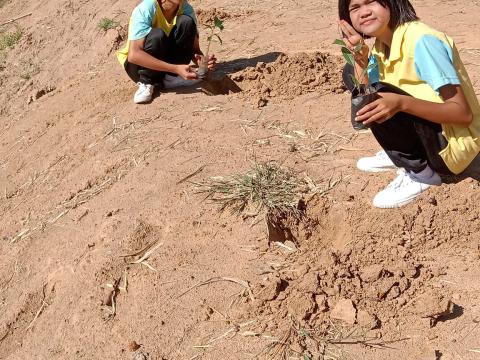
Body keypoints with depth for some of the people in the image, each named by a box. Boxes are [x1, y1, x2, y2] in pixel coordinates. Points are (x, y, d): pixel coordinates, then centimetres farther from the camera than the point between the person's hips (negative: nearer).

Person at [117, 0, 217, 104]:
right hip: (139, 64, -4)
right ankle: (145, 83, -13)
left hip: (168, 59, 4)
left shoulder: (186, 9, -11)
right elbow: (133, 55, -34)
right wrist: (175, 68, -40)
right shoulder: (145, 9, -25)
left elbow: (195, 49, -8)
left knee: (186, 21, -19)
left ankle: (170, 77, -11)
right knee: (157, 35, -34)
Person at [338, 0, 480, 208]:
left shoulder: (422, 41, -24)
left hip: (452, 144, -8)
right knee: (350, 73, 6)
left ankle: (420, 174, -7)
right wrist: (360, 60, -20)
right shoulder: (379, 45, 0)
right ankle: (400, 156, 10)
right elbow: (365, 98, -7)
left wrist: (401, 103, -40)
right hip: (422, 135, 8)